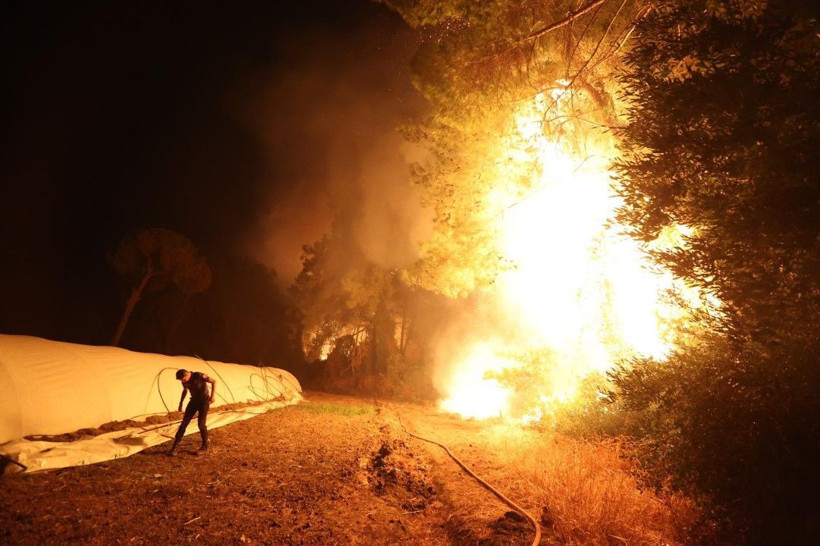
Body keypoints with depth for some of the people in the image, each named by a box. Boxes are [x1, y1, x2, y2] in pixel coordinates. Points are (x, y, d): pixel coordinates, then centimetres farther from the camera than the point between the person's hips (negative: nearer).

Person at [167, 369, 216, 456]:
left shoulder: (199, 376, -24)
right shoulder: (184, 381, -5)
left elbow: (214, 381, -18)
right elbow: (185, 391, 17)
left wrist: (212, 396, -23)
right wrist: (180, 403, 18)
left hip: (204, 401, -6)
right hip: (194, 400, 6)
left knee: (201, 423, -9)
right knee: (184, 423, -1)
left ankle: (205, 445, 8)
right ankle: (174, 446, 6)